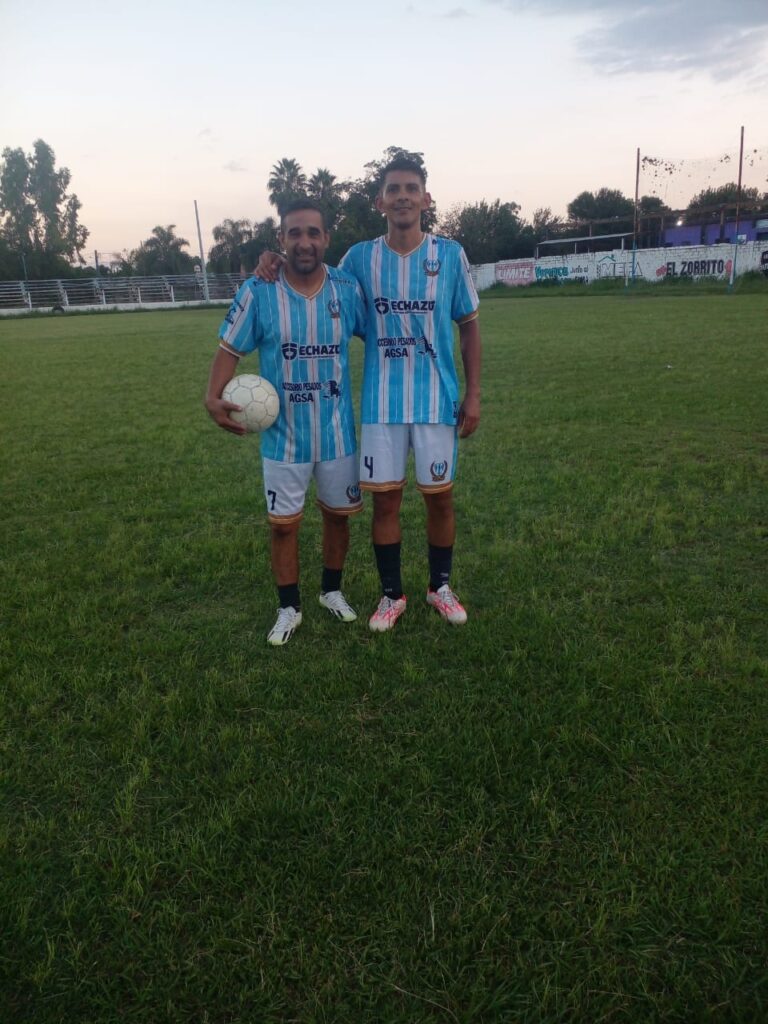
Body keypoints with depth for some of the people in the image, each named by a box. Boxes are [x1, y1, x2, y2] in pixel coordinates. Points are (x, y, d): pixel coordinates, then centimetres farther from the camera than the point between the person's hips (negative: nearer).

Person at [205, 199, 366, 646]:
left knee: (339, 514, 15)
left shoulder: (348, 287, -6)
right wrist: (214, 396, -20)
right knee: (283, 523, 8)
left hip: (338, 431, 2)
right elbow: (231, 348, -5)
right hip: (284, 435, -2)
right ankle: (289, 607, 27)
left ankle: (333, 590, 39)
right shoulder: (258, 291, -11)